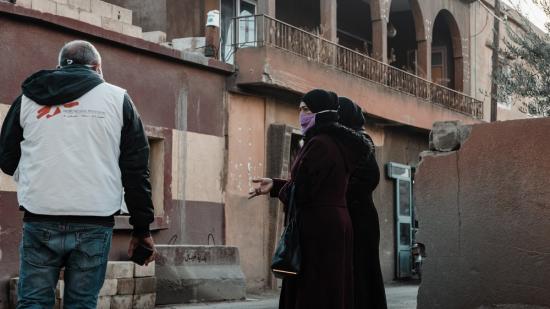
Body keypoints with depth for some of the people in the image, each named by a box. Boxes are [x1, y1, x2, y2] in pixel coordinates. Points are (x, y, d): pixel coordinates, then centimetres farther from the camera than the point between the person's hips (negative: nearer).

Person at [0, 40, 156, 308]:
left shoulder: (28, 98, 12)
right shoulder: (117, 98, 8)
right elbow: (136, 169, 4)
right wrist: (142, 227, 8)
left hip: (40, 221, 1)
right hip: (94, 223, -1)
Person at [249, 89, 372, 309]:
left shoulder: (319, 144, -15)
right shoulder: (337, 143, 14)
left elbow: (300, 191, -18)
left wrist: (278, 189, 3)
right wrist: (275, 185, 15)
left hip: (317, 228, -10)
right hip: (336, 224, 10)